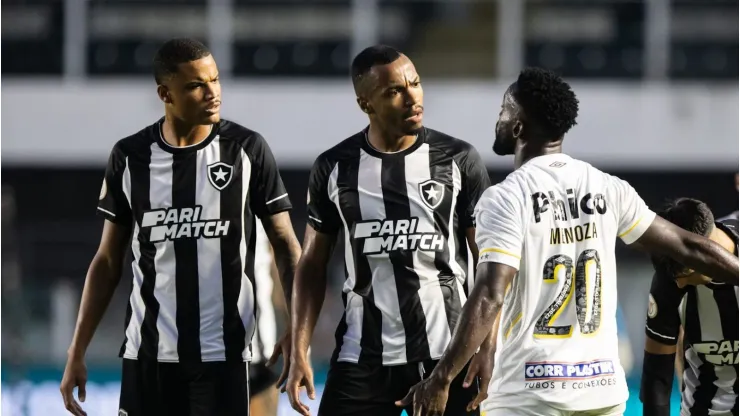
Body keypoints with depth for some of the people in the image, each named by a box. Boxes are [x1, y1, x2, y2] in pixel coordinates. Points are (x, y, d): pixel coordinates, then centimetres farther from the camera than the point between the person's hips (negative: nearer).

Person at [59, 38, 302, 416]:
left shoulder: (246, 150, -2)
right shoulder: (131, 157, 4)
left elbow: (284, 244, 3)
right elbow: (108, 261, 10)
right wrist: (77, 353, 6)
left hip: (222, 356, -2)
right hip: (147, 356, 2)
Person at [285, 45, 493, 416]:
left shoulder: (458, 160, -1)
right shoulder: (334, 168, 4)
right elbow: (312, 266, 10)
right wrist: (299, 353, 0)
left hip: (446, 355, -1)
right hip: (362, 358, 2)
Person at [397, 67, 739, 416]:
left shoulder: (506, 198, -9)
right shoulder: (607, 189, 7)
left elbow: (489, 298, -18)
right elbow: (688, 247, 13)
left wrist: (441, 379, -18)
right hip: (603, 386, 6)